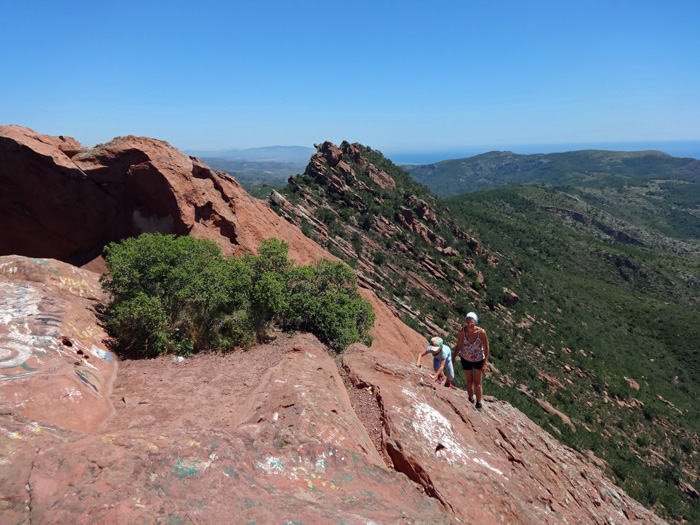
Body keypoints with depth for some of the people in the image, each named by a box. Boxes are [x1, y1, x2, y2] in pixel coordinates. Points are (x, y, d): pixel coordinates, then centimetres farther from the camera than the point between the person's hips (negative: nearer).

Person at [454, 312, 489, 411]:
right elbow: (459, 345, -9)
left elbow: (486, 348, -15)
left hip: (479, 360, -2)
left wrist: (485, 363, -13)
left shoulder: (481, 332, -28)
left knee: (477, 383, 12)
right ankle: (471, 400, 45)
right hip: (466, 359, 2)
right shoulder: (462, 330, -24)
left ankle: (478, 404, 33)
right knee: (469, 381, 21)